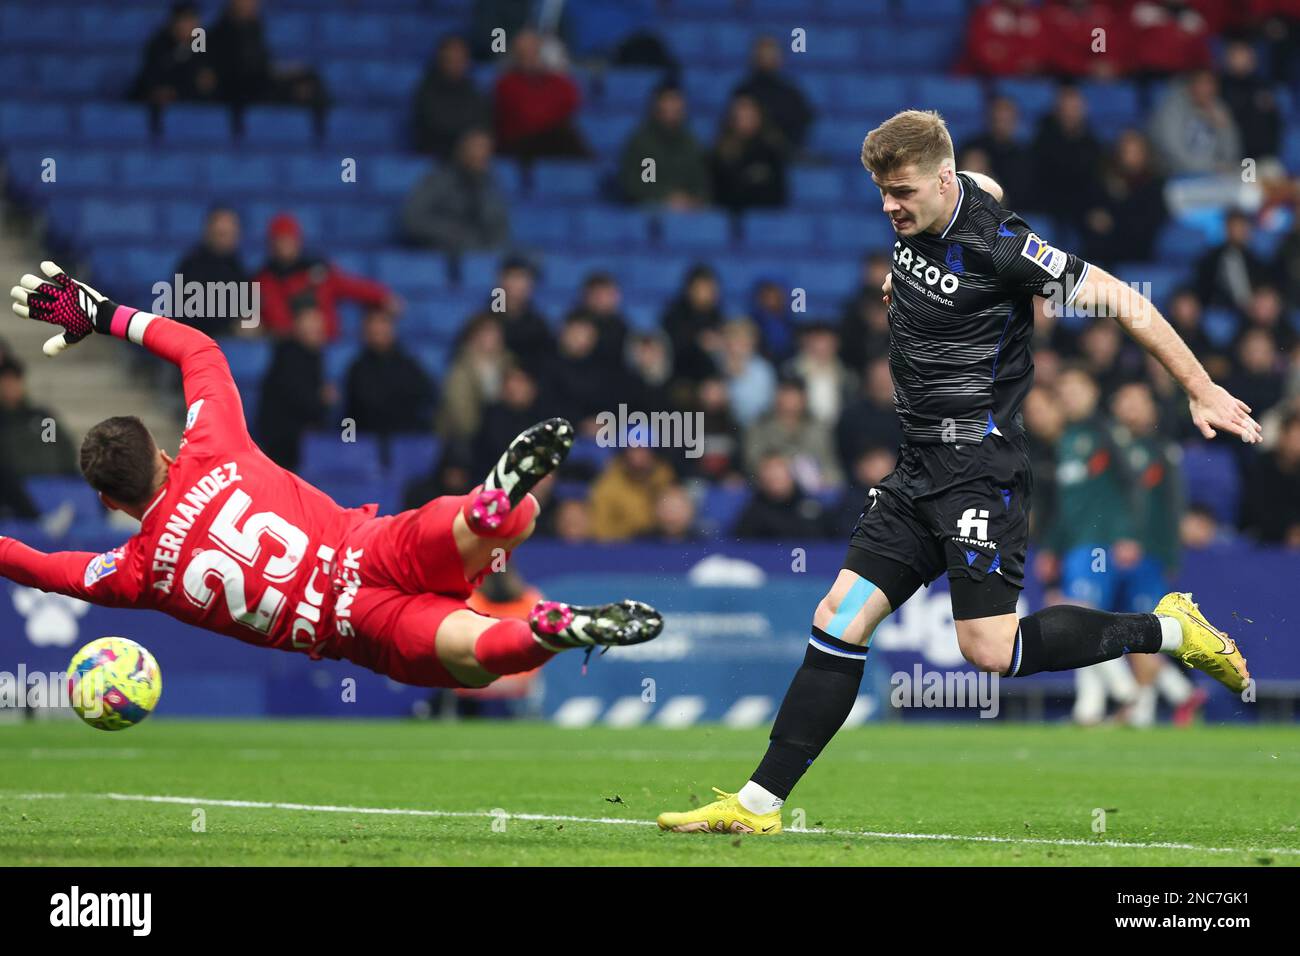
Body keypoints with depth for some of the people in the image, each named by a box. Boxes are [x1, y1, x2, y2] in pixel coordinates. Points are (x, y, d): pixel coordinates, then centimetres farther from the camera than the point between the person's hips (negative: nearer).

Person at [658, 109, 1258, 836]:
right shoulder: (920, 214, 4)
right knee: (839, 619, 2)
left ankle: (1171, 630, 2)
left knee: (990, 649, -15)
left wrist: (1201, 390, -12)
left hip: (980, 469, -8)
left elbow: (1122, 302, -13)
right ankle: (759, 804, 2)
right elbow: (986, 187, 29)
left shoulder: (999, 246, -18)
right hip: (920, 470, 8)